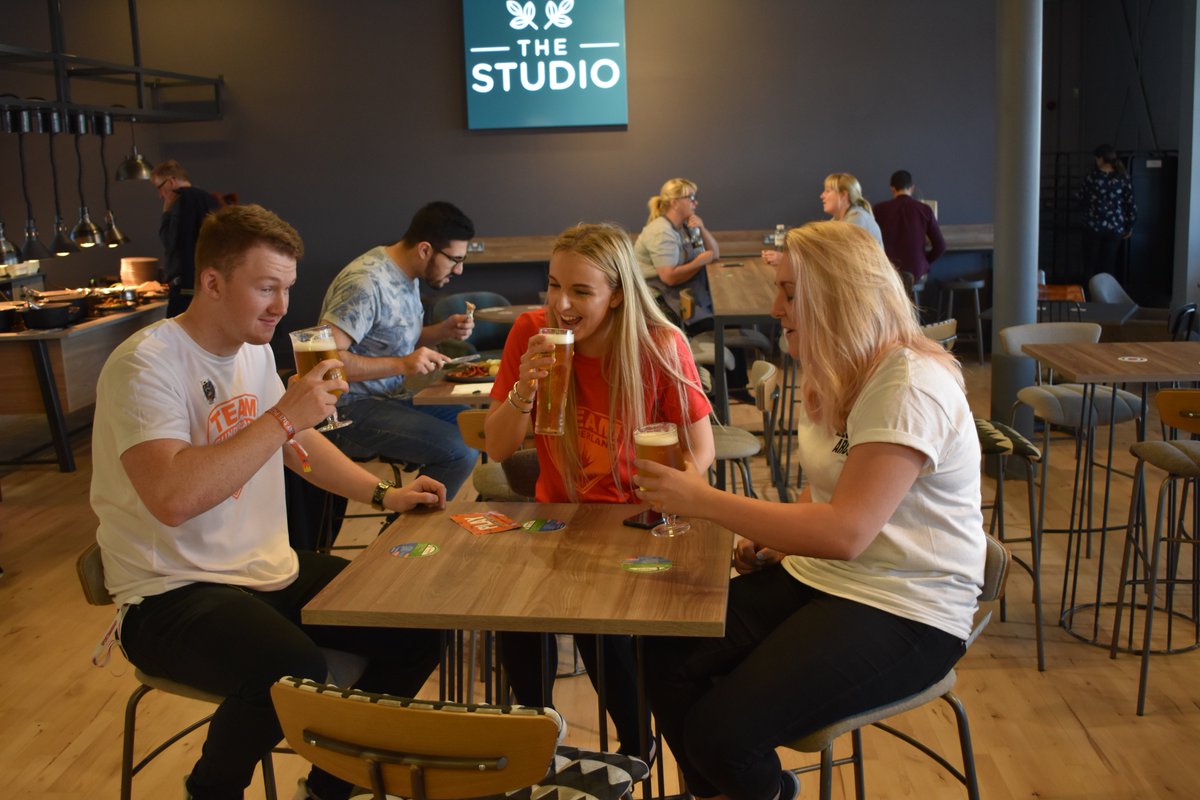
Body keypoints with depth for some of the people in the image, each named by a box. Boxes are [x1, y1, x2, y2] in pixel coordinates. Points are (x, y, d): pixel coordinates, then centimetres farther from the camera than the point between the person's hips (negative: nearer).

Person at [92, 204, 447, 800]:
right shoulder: (145, 365, -17)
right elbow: (172, 498, -32)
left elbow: (295, 444, 24)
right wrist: (282, 416, -26)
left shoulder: (255, 350, 9)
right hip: (171, 593, -8)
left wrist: (382, 493, 11)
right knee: (294, 670, -35)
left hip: (270, 569, 8)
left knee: (418, 628, -4)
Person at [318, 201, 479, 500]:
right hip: (351, 409, -10)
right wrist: (402, 364, -28)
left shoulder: (407, 275, 10)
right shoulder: (366, 283, -20)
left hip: (391, 397, 10)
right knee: (459, 450, -23)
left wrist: (443, 330, 5)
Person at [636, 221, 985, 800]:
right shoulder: (836, 375, 10)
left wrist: (703, 501, -25)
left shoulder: (910, 388, -21)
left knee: (721, 731, -22)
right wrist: (772, 539, 3)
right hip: (816, 578, 9)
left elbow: (846, 531, -30)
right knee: (667, 659, -10)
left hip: (902, 614, -8)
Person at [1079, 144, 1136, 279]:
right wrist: (1129, 227, 9)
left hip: (1093, 226, -1)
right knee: (1109, 265, 7)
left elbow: (1082, 199, 5)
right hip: (1115, 228, 2)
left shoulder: (1092, 176, -7)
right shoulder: (1124, 178, -3)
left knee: (1090, 264, 8)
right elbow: (1130, 204, -2)